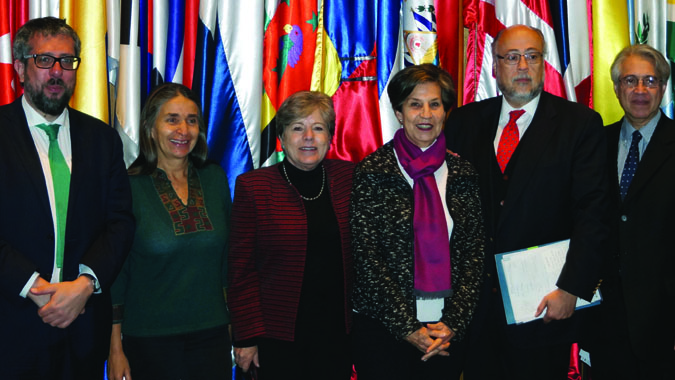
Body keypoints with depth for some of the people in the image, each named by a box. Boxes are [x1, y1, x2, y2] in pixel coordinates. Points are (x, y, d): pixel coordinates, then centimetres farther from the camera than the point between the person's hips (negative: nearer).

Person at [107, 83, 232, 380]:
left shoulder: (215, 178, 3)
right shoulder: (129, 186, -8)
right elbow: (115, 270, -5)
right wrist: (115, 348, -6)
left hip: (212, 333, 3)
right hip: (149, 340, -3)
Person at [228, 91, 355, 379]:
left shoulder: (348, 178, 3)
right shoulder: (252, 186, -4)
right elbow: (243, 268, -4)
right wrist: (247, 336, -7)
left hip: (337, 332, 2)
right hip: (278, 337, -2)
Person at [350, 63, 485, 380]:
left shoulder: (462, 174, 4)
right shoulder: (372, 172, -6)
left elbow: (474, 252, 3)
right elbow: (365, 257, -9)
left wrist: (453, 323, -7)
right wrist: (407, 328, -11)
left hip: (445, 330, 3)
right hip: (381, 328, -3)